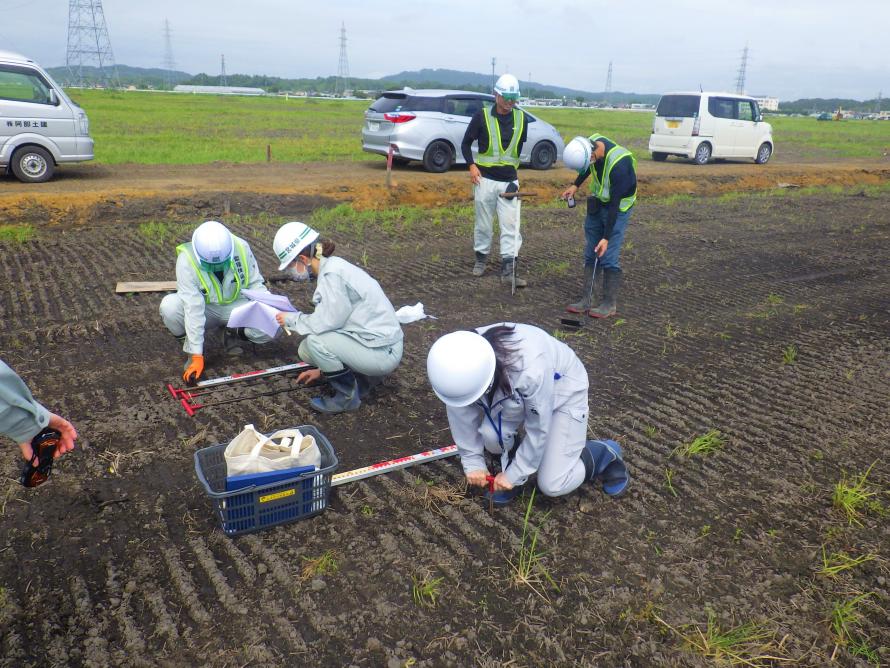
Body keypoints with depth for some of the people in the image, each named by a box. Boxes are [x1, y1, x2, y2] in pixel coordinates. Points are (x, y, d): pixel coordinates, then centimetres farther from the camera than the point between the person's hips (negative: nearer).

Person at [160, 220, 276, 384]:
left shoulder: (241, 248, -21)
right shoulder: (187, 260, -27)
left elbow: (255, 284, -4)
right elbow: (194, 310, -30)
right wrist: (197, 356, -31)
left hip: (237, 307, 2)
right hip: (206, 310, -1)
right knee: (169, 306, -32)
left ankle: (232, 333, 7)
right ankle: (193, 348, -4)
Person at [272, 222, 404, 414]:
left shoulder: (332, 274, -19)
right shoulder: (333, 266, 10)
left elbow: (328, 321, -21)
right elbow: (334, 319, 17)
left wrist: (291, 319, -3)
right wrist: (323, 370, 23)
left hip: (381, 353, -9)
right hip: (380, 342, 9)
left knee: (315, 340, -19)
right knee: (306, 351, 7)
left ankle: (347, 396, -2)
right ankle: (366, 377, 16)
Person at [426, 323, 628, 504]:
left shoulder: (530, 371, -44)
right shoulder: (463, 366, -30)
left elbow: (538, 428, -28)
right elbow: (462, 416, -12)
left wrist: (514, 474, -17)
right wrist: (473, 462, -7)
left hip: (563, 390, -4)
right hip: (515, 394, 5)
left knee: (552, 484, -8)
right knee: (489, 435, -24)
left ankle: (605, 455, 17)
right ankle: (513, 461, 8)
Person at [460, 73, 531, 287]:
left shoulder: (521, 119, 4)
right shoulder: (482, 116, -5)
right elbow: (466, 143, 3)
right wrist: (472, 165, -10)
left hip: (509, 181, 2)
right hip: (486, 179, -2)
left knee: (510, 225, -3)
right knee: (483, 223, 8)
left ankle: (508, 270, -2)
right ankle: (481, 259, 27)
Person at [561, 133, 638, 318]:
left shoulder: (619, 165, -34)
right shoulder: (590, 144, -13)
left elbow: (615, 204, -28)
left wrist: (607, 237, -26)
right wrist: (575, 185, 5)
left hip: (618, 207, -7)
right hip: (596, 202, 7)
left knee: (609, 257, -7)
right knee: (590, 253, 7)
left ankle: (610, 304, 4)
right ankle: (588, 299, 14)